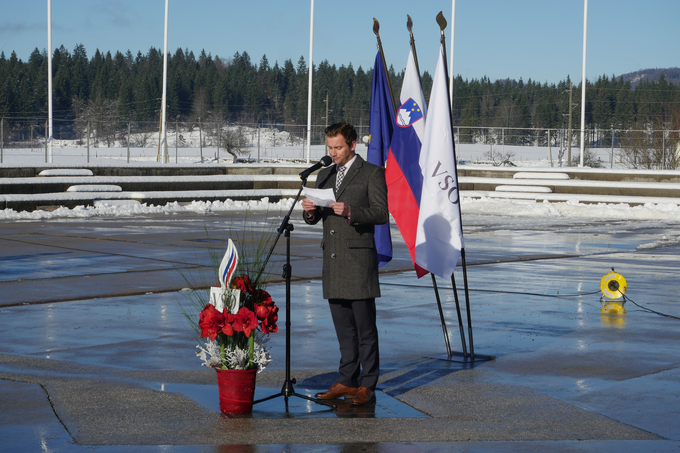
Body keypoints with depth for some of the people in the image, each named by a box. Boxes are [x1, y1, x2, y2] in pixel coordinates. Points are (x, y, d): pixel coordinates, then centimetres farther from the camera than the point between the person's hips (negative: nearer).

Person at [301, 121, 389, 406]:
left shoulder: (372, 173, -1)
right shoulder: (324, 175, 18)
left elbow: (381, 213, -10)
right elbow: (314, 219, 18)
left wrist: (351, 212, -24)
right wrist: (310, 211, -5)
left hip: (358, 259, -6)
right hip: (333, 260, 6)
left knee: (365, 328, -5)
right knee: (343, 328, 11)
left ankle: (367, 387, -2)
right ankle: (347, 382, 17)